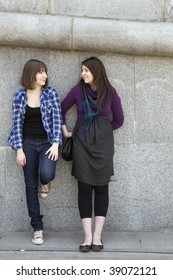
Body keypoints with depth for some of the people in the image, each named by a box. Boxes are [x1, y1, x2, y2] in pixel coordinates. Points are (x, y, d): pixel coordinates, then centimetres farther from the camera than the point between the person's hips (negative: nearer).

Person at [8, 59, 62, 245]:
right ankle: (38, 228, 15)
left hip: (47, 142, -1)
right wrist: (19, 149, -6)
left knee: (46, 173, -28)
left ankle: (45, 182, 14)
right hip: (28, 143, 1)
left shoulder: (51, 93, -2)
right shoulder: (19, 96, 0)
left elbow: (57, 120, -4)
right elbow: (17, 124, 0)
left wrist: (56, 144, -15)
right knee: (31, 186, 3)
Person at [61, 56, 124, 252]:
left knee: (101, 187, 1)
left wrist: (102, 131, 11)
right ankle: (88, 236, 3)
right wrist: (65, 131, 9)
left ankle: (97, 236, 8)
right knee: (84, 188, -2)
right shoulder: (78, 91, 0)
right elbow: (60, 110, 13)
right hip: (82, 143, 0)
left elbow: (118, 120, 9)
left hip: (103, 143, 0)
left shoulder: (110, 93, -2)